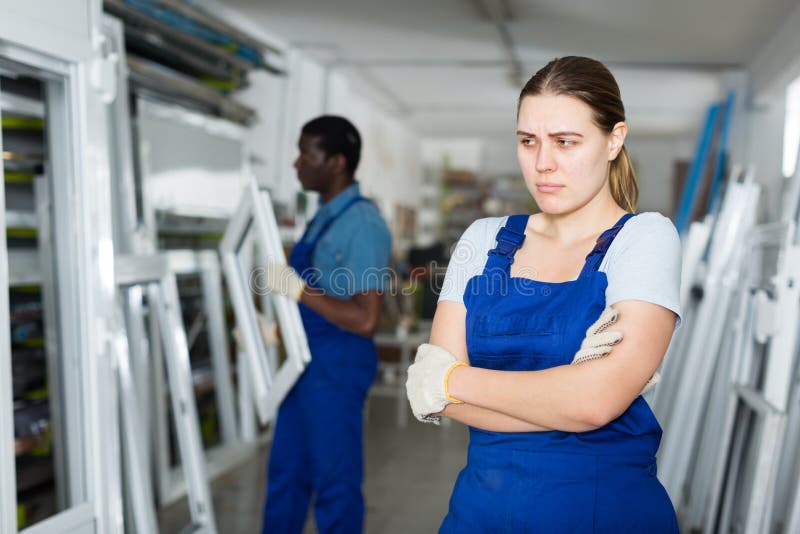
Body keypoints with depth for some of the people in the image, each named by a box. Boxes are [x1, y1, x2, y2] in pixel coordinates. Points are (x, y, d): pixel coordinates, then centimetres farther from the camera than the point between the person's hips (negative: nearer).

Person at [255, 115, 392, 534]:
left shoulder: (362, 223, -19)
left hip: (337, 364, -9)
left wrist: (298, 289, -26)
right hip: (307, 358, 9)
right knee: (287, 472, 21)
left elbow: (365, 319, -25)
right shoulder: (325, 216, 10)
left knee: (335, 482, 7)